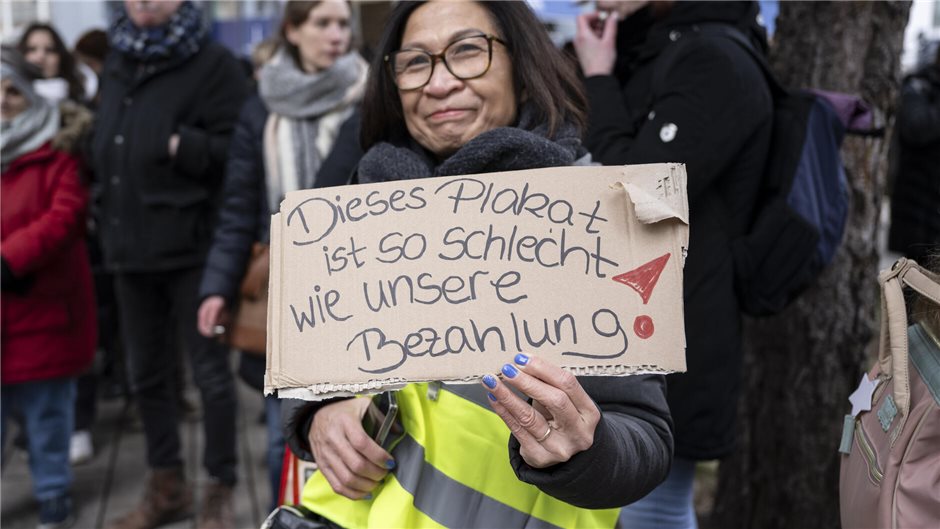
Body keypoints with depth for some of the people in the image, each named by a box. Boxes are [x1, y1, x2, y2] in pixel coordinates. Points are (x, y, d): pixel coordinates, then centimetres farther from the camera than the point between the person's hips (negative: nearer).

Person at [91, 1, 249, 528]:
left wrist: (181, 145, -24)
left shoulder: (213, 63, -8)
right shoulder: (118, 62, 16)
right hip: (131, 248, 8)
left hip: (195, 249, -7)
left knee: (211, 371, 3)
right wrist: (111, 224, 13)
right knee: (148, 374, 16)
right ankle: (167, 485, 31)